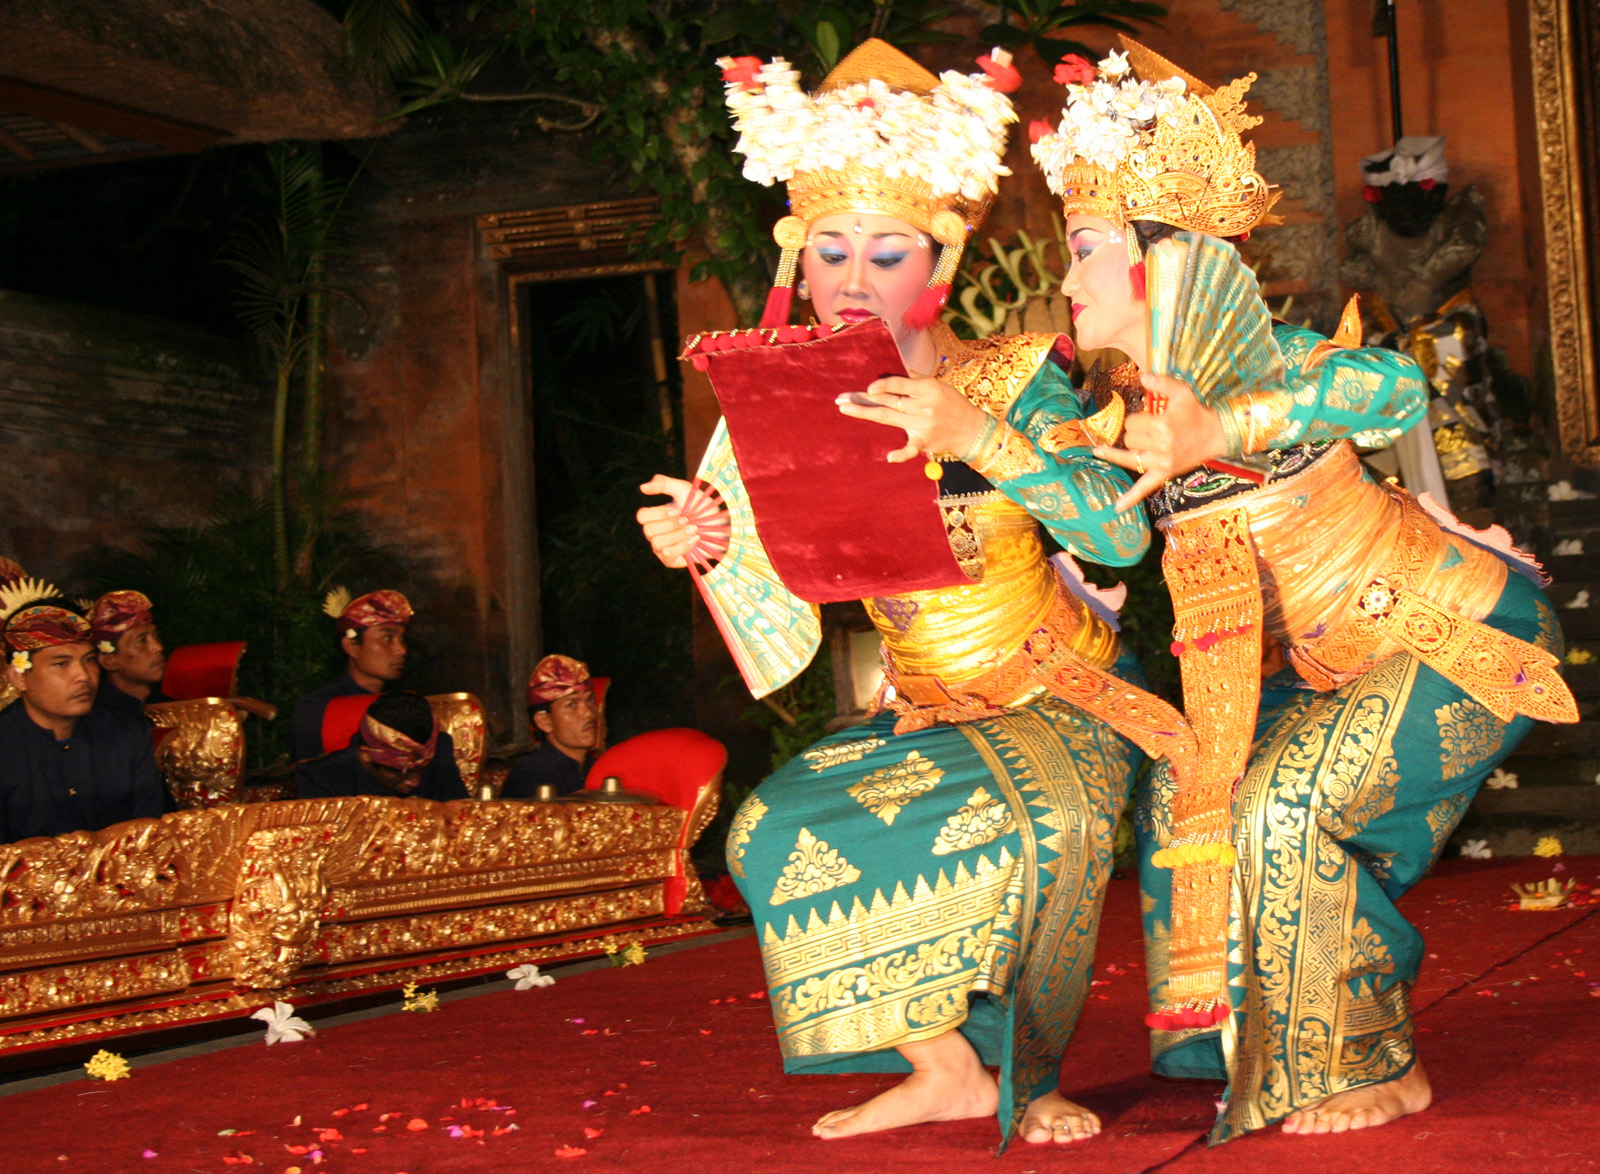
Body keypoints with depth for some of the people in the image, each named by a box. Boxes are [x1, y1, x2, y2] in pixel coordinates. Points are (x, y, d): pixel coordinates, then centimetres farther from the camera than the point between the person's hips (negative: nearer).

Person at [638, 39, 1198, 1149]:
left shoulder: (1015, 378, -16)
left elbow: (1123, 535, -28)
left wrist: (980, 439, -39)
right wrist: (701, 544, -23)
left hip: (1065, 700, -4)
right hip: (927, 719, 4)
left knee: (1036, 822, -34)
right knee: (777, 830, -18)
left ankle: (1030, 1071, -8)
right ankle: (942, 1069, -5)